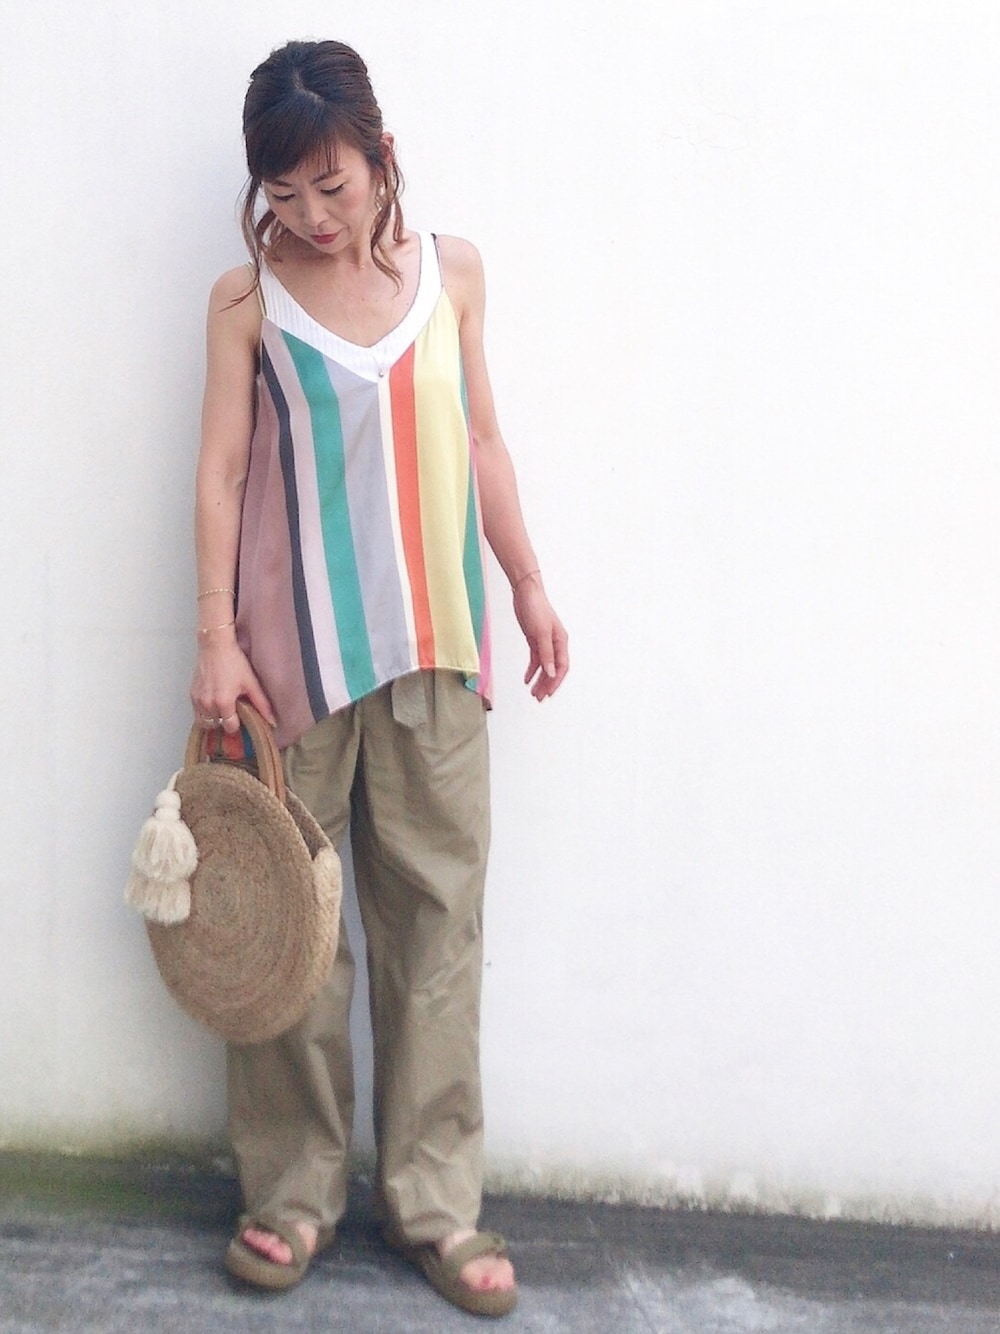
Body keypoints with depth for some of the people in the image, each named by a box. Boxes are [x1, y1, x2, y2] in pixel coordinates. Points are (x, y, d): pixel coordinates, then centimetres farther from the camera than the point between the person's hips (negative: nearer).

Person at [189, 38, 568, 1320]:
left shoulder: (450, 271, 7)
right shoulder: (247, 298, 1)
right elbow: (221, 469, -2)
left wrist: (529, 586, 13)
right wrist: (216, 637, -9)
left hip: (433, 642, 2)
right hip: (296, 648, -2)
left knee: (436, 913, 5)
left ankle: (433, 1197, 17)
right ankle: (292, 1190, 19)